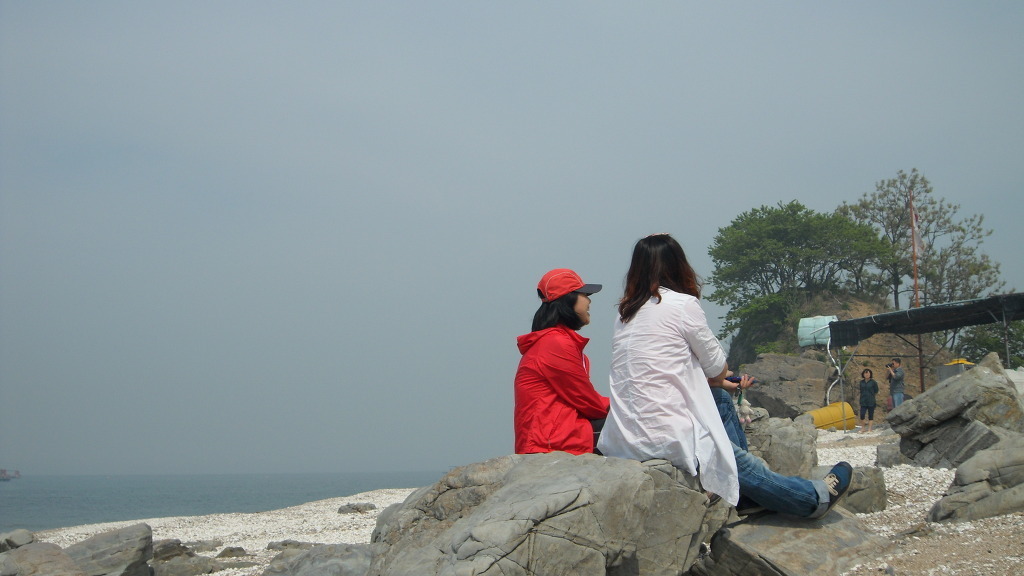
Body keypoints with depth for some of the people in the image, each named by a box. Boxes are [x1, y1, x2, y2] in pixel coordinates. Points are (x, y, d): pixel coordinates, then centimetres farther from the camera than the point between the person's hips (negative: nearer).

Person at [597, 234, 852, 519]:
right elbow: (718, 369, 2)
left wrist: (715, 380, 25)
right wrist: (717, 379, 24)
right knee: (745, 467, 12)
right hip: (667, 439, -7)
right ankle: (816, 498, 33)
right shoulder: (682, 304, -9)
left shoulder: (625, 314, 11)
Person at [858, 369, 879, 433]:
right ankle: (862, 428, 10)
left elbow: (876, 392, 4)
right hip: (863, 402, 3)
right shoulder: (861, 382, 6)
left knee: (870, 415, 2)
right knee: (862, 415, -6)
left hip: (871, 402, -3)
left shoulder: (873, 382, -5)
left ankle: (869, 429, 10)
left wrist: (871, 396, 8)